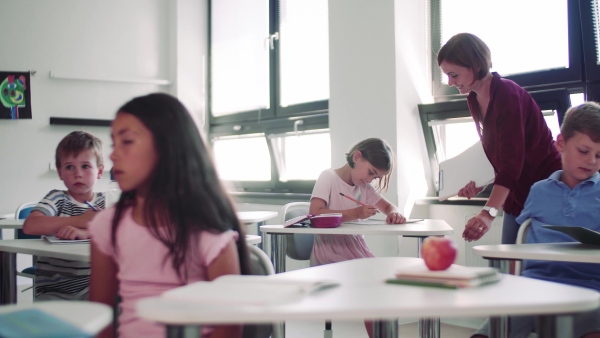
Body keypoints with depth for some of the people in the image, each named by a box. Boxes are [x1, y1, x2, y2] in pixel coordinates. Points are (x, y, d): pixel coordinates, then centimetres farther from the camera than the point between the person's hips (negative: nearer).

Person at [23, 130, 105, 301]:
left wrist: (85, 233, -30)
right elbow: (30, 226, -17)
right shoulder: (57, 198, 2)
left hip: (91, 287, 2)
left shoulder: (105, 202, 7)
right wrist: (81, 220, -18)